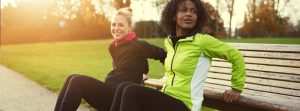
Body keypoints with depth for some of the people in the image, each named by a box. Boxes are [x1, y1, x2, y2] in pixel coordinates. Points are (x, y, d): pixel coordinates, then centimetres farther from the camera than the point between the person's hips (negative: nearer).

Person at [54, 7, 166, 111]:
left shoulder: (138, 46, -8)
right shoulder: (114, 46, 15)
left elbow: (162, 54, -2)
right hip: (109, 91, 8)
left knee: (77, 81, -20)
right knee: (73, 78, -6)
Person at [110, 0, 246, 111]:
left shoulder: (202, 41, -9)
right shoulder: (168, 41, 12)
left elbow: (236, 56, 0)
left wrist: (237, 88, 6)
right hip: (165, 99, 6)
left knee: (132, 91, -25)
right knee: (124, 86, -17)